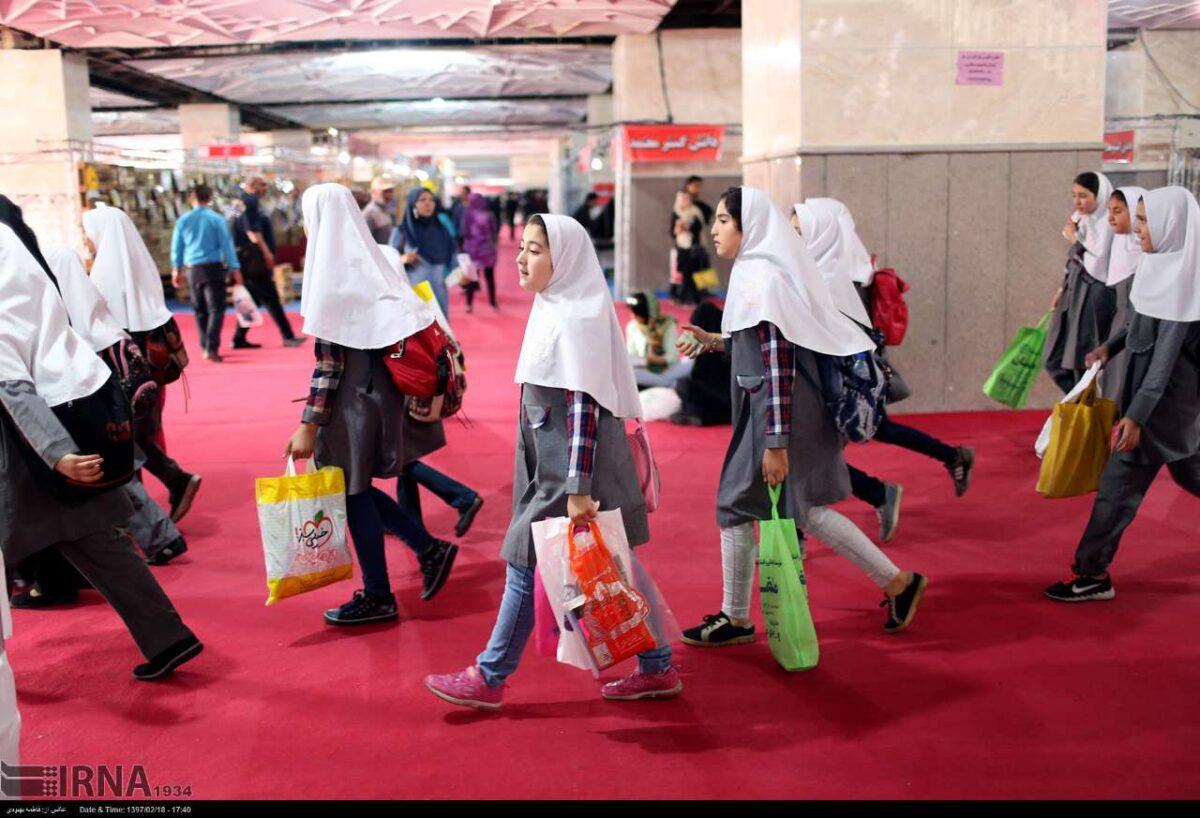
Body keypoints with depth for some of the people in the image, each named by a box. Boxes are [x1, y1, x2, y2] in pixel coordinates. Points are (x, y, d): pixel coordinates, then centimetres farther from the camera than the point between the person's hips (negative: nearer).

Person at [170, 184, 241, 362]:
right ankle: (211, 348, -15)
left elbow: (176, 247, 9)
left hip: (192, 269, 4)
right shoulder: (216, 219, -7)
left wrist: (176, 270, 21)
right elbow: (226, 244, -6)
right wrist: (235, 269, -1)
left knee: (200, 310, 16)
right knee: (216, 309, -3)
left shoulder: (183, 220, 2)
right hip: (213, 268, -3)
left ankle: (205, 346, 22)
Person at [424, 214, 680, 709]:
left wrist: (577, 490, -25)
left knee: (526, 567, 1)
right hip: (553, 466, 10)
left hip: (573, 468, -10)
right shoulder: (554, 310, 11)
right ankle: (656, 669, 23)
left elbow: (582, 408, -22)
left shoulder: (576, 320, -18)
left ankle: (489, 679, 15)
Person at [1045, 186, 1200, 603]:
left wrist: (1136, 416, -27)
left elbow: (1166, 354, -25)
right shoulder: (1160, 265, 4)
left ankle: (1092, 574, 6)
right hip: (1161, 392, 9)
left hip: (1167, 396, -9)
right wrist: (1110, 346, 4)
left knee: (1120, 482, -3)